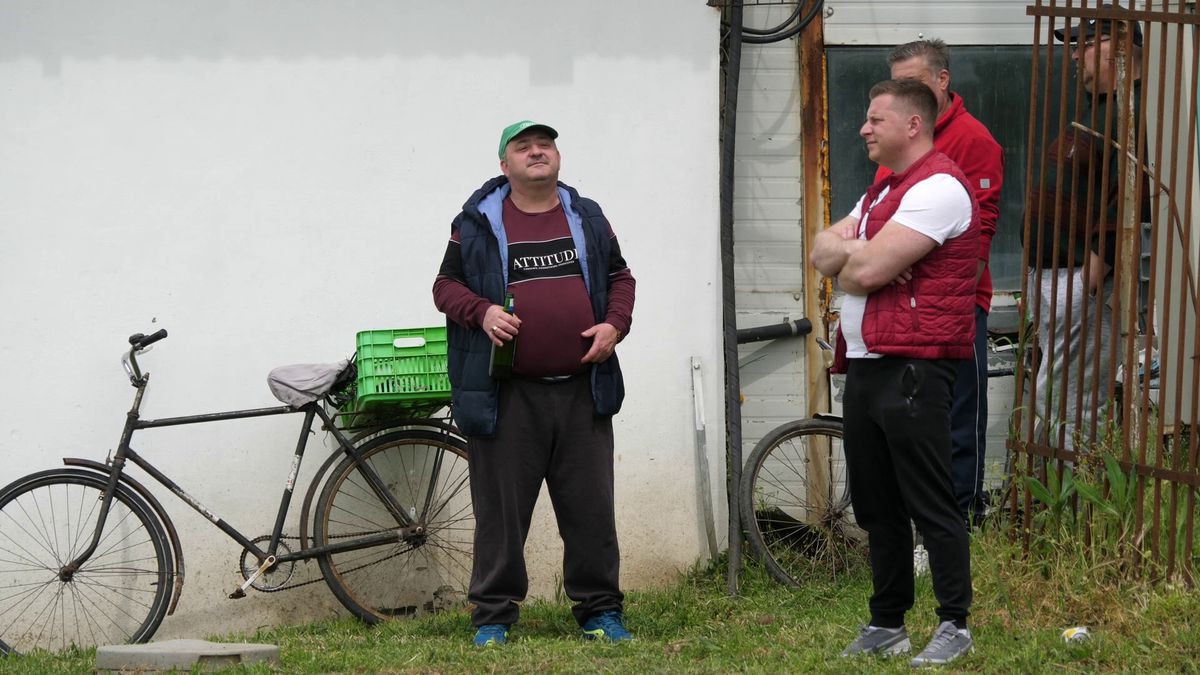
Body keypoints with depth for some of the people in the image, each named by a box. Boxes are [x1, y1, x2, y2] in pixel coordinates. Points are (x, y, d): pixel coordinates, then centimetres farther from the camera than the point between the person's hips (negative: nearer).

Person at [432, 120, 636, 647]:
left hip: (581, 391, 3)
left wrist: (615, 325, 0)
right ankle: (494, 615, 11)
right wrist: (482, 312, -13)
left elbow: (620, 278, 19)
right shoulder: (477, 223, 5)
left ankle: (600, 609, 17)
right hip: (508, 396, -2)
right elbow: (446, 284, 6)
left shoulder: (587, 218, 14)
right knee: (501, 509, 1)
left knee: (591, 508, 6)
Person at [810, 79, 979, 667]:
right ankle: (886, 624, 21)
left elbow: (866, 271, -19)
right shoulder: (882, 192, 22)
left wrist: (848, 257, 3)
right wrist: (854, 251, -8)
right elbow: (822, 253, 13)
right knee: (875, 507, 13)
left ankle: (954, 625, 0)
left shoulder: (937, 188, -12)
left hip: (912, 369, -10)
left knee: (929, 504, -6)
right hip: (864, 368, 10)